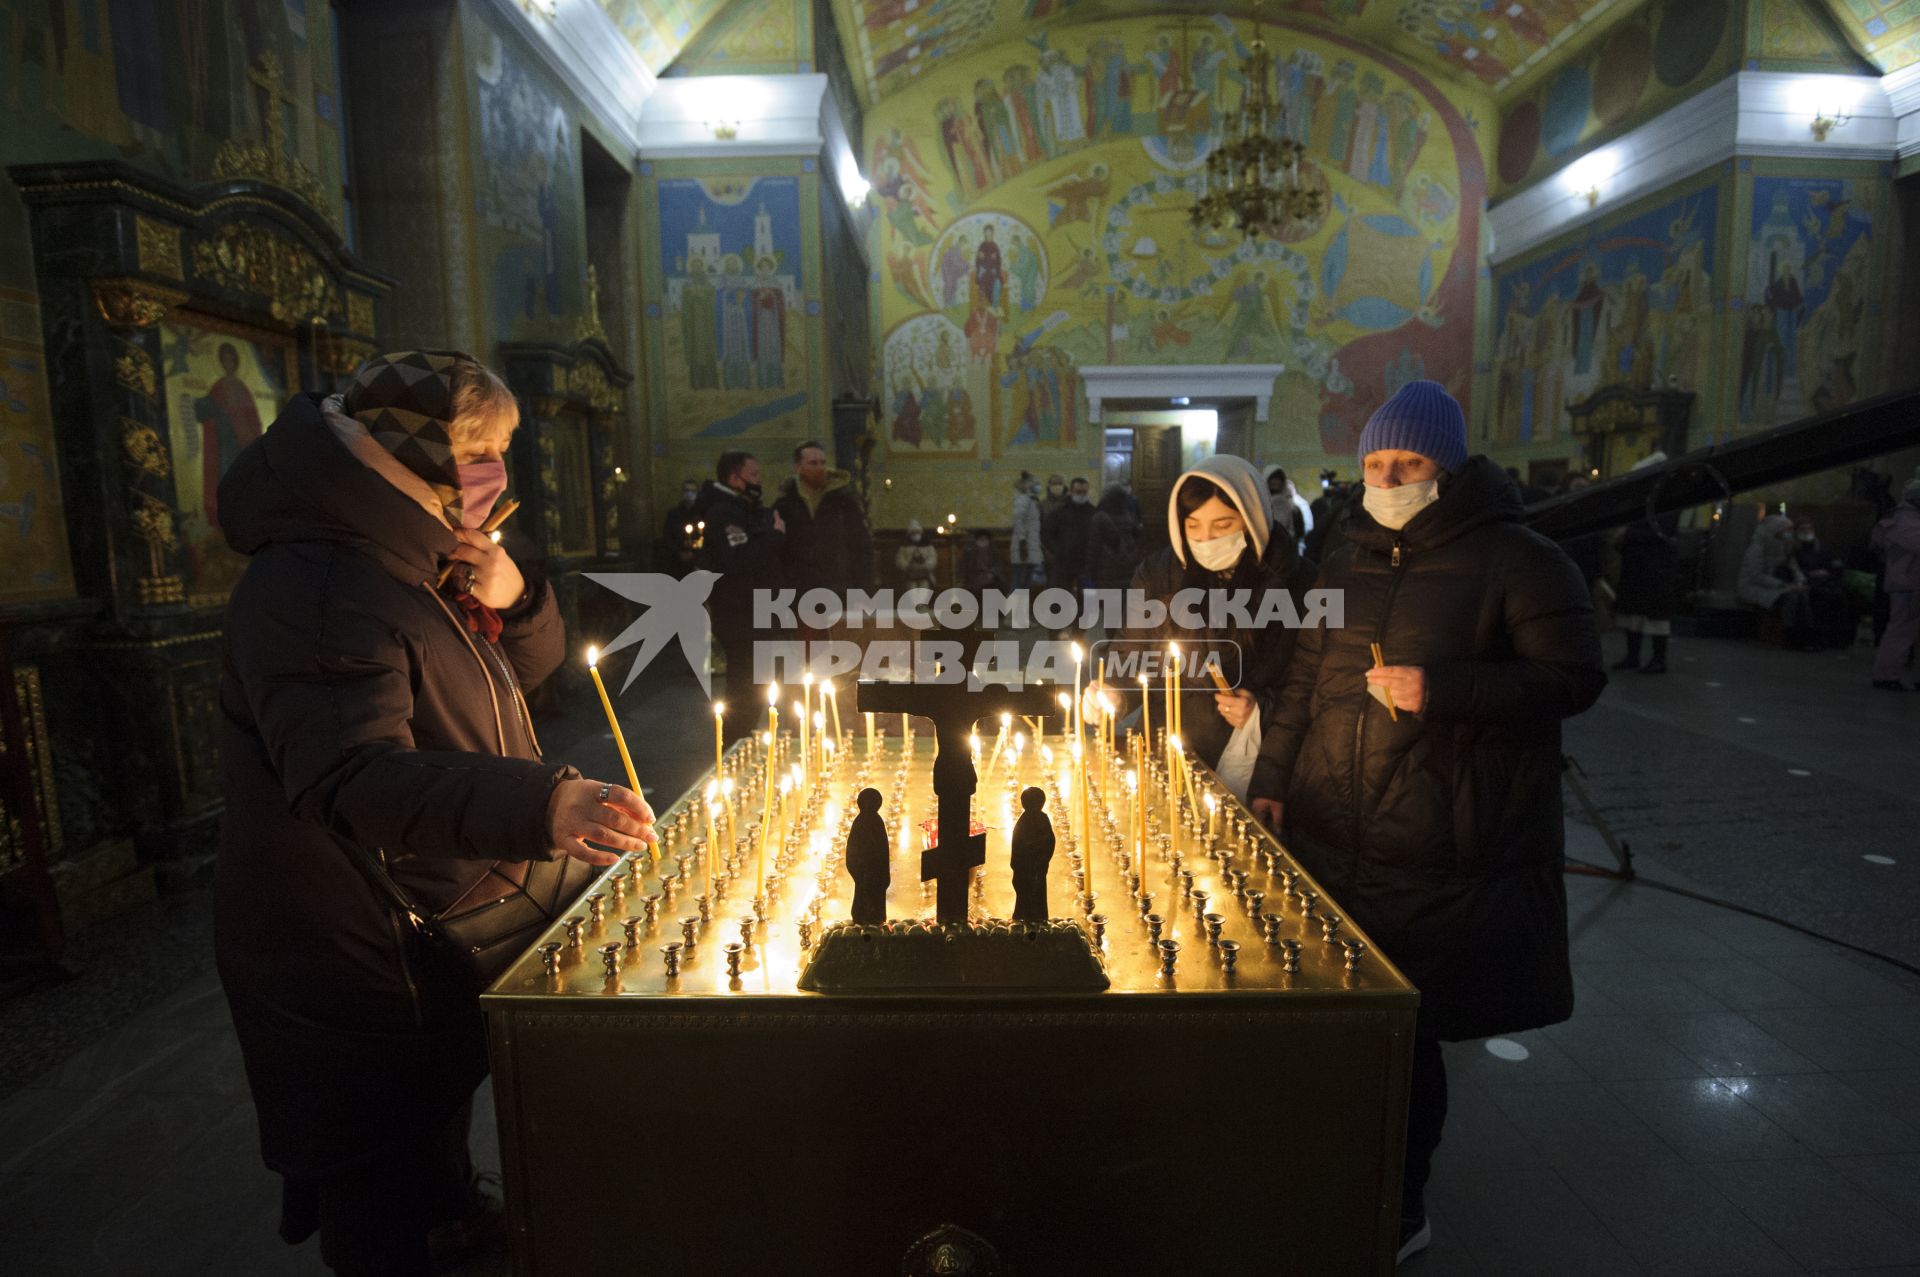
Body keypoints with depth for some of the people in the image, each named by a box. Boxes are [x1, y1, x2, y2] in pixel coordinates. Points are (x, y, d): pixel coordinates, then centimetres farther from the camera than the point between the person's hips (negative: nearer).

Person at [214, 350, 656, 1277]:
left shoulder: (414, 562, 6)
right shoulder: (316, 591, -28)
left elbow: (524, 672, 12)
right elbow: (354, 777, -40)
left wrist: (511, 602, -10)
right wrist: (540, 807, -53)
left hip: (426, 934, 10)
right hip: (351, 961, -10)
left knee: (434, 1120, 32)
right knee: (379, 1198, 9)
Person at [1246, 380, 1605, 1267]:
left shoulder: (1516, 561, -5)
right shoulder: (1348, 564, 13)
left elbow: (1574, 678, -10)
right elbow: (1304, 680, 16)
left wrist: (1439, 688, -21)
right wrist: (1272, 781, 9)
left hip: (1437, 865, -5)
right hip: (1328, 842, 5)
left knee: (1402, 1031, 4)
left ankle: (1398, 1208, 28)